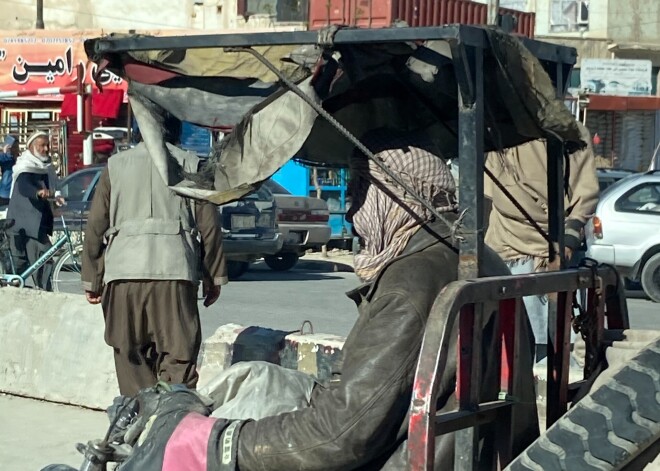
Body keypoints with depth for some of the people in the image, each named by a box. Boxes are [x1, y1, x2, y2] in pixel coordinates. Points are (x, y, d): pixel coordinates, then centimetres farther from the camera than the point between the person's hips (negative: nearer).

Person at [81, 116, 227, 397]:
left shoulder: (115, 166, 12)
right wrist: (214, 278, 12)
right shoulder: (191, 165, 8)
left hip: (123, 272, 2)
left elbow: (95, 228, 10)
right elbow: (209, 227, 5)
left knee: (131, 357, 9)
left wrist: (92, 280, 16)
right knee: (178, 357, -2)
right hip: (174, 271, -1)